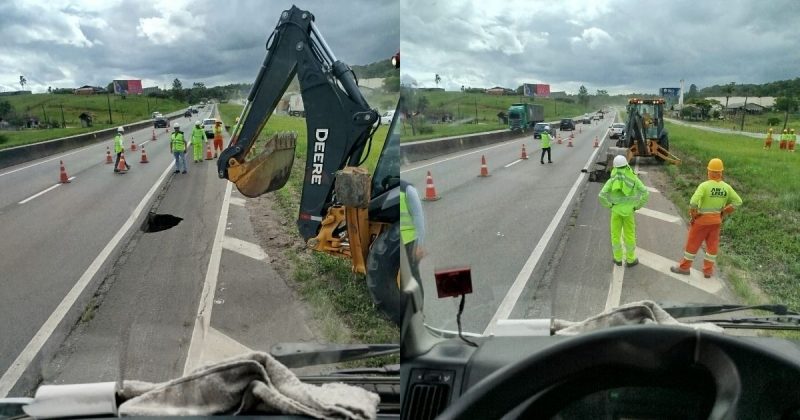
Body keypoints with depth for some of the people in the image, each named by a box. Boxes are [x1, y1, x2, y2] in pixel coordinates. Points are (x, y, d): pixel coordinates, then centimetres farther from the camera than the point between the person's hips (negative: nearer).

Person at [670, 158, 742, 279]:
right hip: (716, 220, 5)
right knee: (712, 245, 15)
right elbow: (738, 201, 3)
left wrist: (693, 216, -14)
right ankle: (708, 270, 23)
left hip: (702, 219, -5)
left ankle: (684, 267, 20)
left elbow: (693, 203, -30)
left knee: (692, 244, 8)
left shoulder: (704, 185, -21)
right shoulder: (726, 187, -5)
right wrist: (723, 213, 7)